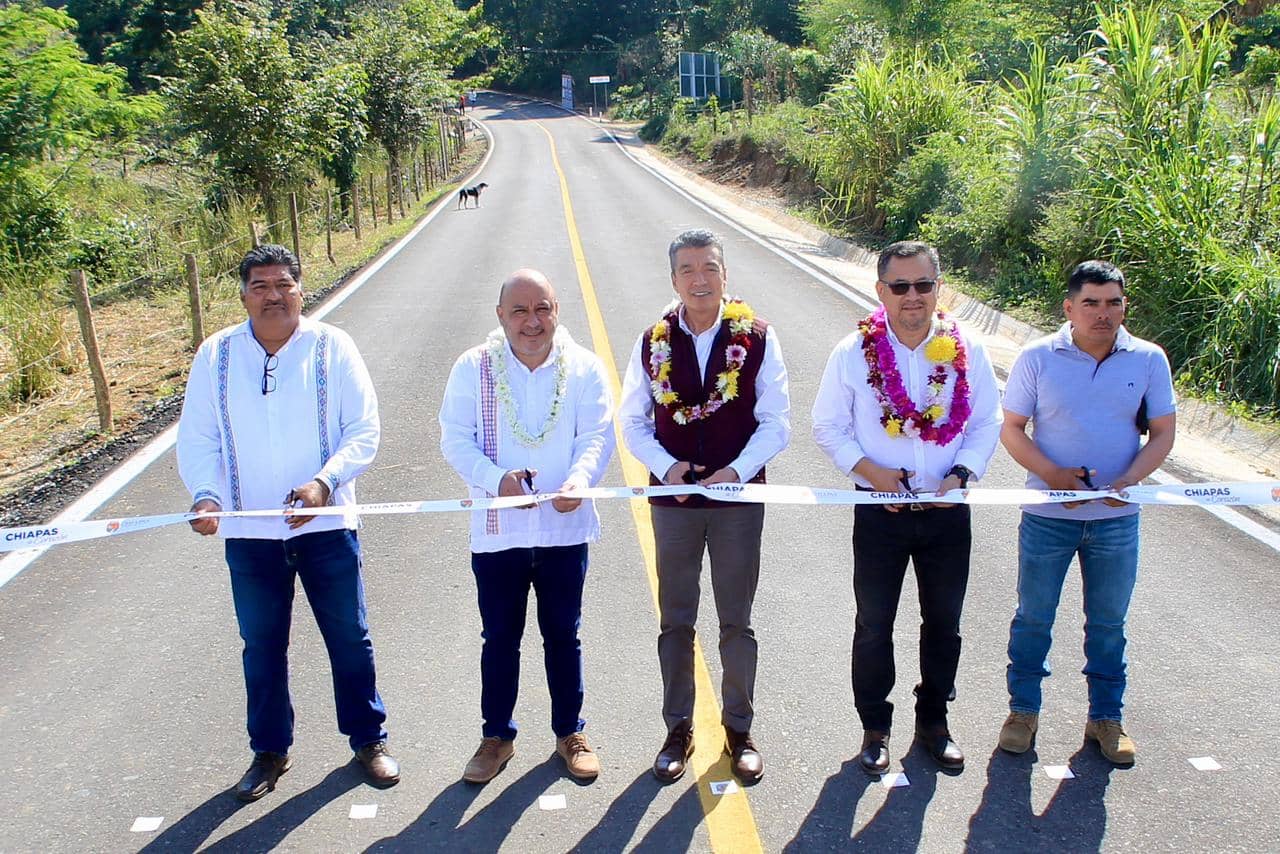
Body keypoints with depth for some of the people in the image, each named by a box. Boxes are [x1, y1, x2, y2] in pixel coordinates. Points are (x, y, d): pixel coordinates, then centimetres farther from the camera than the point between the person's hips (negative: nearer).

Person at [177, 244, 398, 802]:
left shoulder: (332, 347, -5)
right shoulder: (216, 354, 0)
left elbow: (364, 431, -7)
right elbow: (197, 437, 1)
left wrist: (325, 482, -22)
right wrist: (205, 493, -17)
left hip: (326, 525, -1)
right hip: (248, 532, 2)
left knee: (349, 638, 10)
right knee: (262, 645, 14)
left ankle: (368, 739, 30)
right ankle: (269, 751, 33)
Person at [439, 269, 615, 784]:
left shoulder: (583, 367, -1)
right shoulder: (473, 368, -3)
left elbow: (597, 435, -6)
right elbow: (456, 438, -6)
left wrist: (580, 477, -27)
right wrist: (496, 478, -24)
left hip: (565, 528, 1)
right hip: (497, 529, 0)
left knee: (563, 635, 14)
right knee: (500, 638, 12)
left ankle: (569, 732, 32)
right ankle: (497, 736, 30)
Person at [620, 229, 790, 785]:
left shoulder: (757, 337, -6)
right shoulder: (654, 342, 0)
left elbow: (776, 421, -5)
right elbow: (633, 422, 4)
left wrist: (736, 471, -17)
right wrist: (666, 467, -12)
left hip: (738, 498, -1)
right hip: (672, 501, 2)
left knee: (737, 621, 10)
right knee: (676, 621, 11)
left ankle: (739, 728, 28)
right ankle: (678, 729, 27)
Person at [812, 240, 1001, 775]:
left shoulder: (967, 352, -3)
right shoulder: (853, 354, -8)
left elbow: (987, 424, 3)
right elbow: (828, 426, -2)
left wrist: (961, 473, -13)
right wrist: (868, 469, -17)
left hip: (948, 510, 2)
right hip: (880, 512, -2)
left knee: (943, 622, 15)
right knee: (874, 625, 9)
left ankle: (933, 720, 35)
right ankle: (875, 726, 27)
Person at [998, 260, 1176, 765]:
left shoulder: (1148, 360, -2)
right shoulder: (1038, 358, -7)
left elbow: (1162, 434, 1)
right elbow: (1012, 429, -4)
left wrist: (1129, 480, -17)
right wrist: (1051, 474, -19)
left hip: (1117, 518, 1)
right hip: (1047, 515, -1)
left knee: (1108, 623, 14)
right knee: (1033, 617, 11)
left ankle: (1106, 717, 31)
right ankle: (1023, 709, 28)